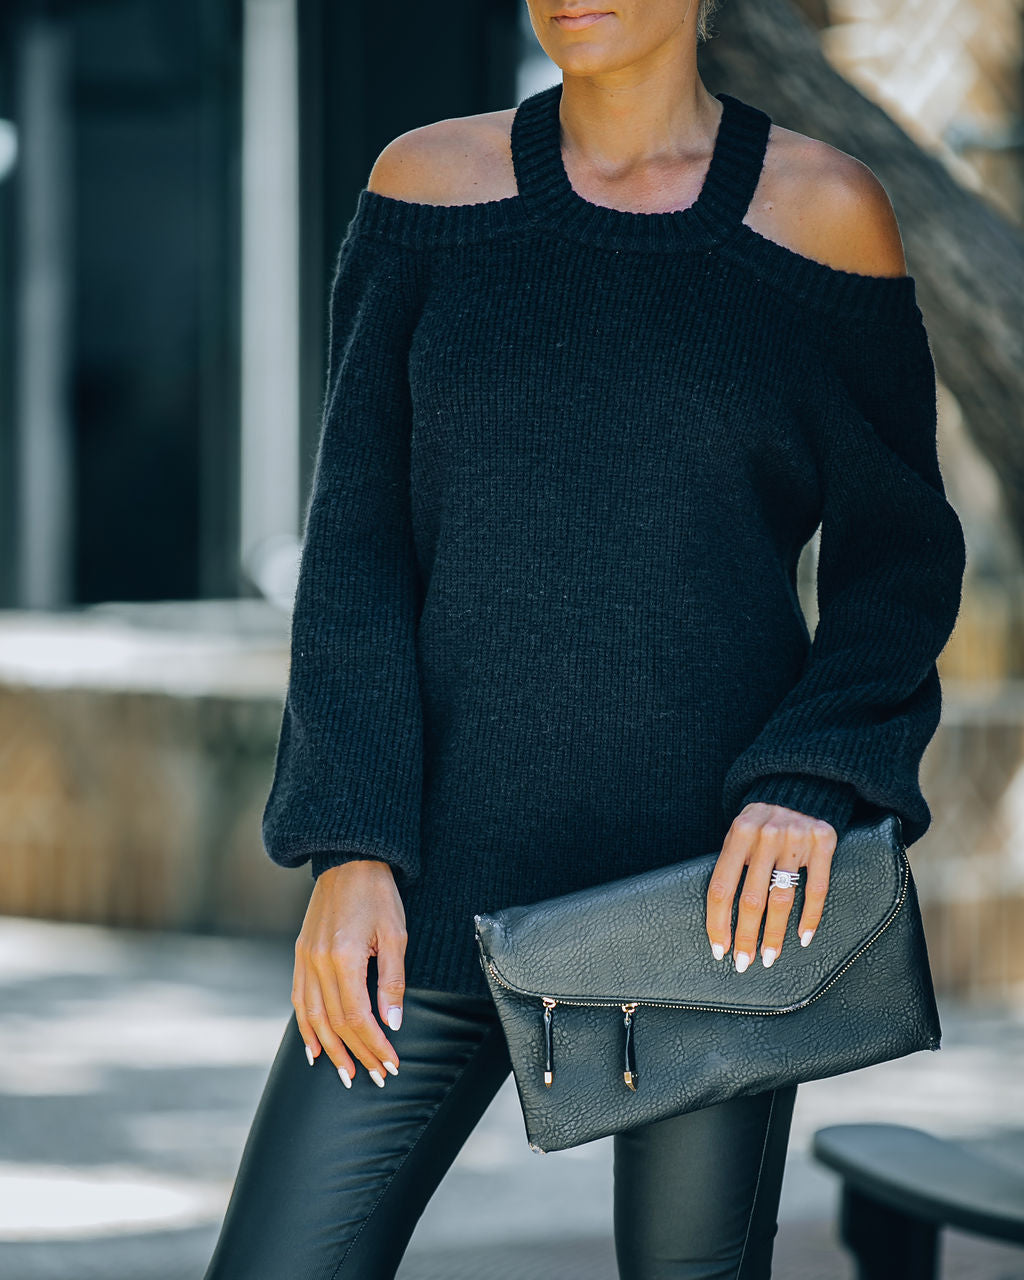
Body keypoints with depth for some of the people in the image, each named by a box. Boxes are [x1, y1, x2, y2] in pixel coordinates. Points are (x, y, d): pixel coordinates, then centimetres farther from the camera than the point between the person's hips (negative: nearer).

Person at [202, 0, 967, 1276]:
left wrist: (816, 785, -16)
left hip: (714, 879, -1)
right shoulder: (432, 180, 3)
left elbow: (898, 556, 3)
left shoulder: (825, 209, -1)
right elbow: (359, 537, 1)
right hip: (457, 870, 1)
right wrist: (349, 848, -10)